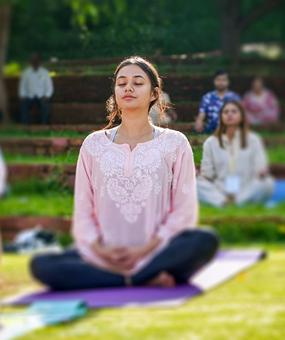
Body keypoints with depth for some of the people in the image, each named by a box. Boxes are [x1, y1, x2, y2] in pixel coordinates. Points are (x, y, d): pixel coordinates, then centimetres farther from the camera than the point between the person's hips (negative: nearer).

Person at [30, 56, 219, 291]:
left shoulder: (174, 143, 8)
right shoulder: (94, 145, 13)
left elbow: (184, 211, 1)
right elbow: (83, 212, 9)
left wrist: (144, 250, -12)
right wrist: (100, 249, -11)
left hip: (157, 254, -1)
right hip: (103, 257, 2)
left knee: (205, 241, -33)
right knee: (41, 265, -27)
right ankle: (147, 279, -27)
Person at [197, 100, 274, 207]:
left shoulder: (253, 140, 7)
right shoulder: (210, 142, 9)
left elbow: (261, 170, 0)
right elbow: (207, 174, 8)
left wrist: (262, 173, -23)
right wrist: (201, 174, -16)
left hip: (247, 192, -1)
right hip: (219, 192, 1)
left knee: (267, 183, -30)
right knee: (196, 183, -26)